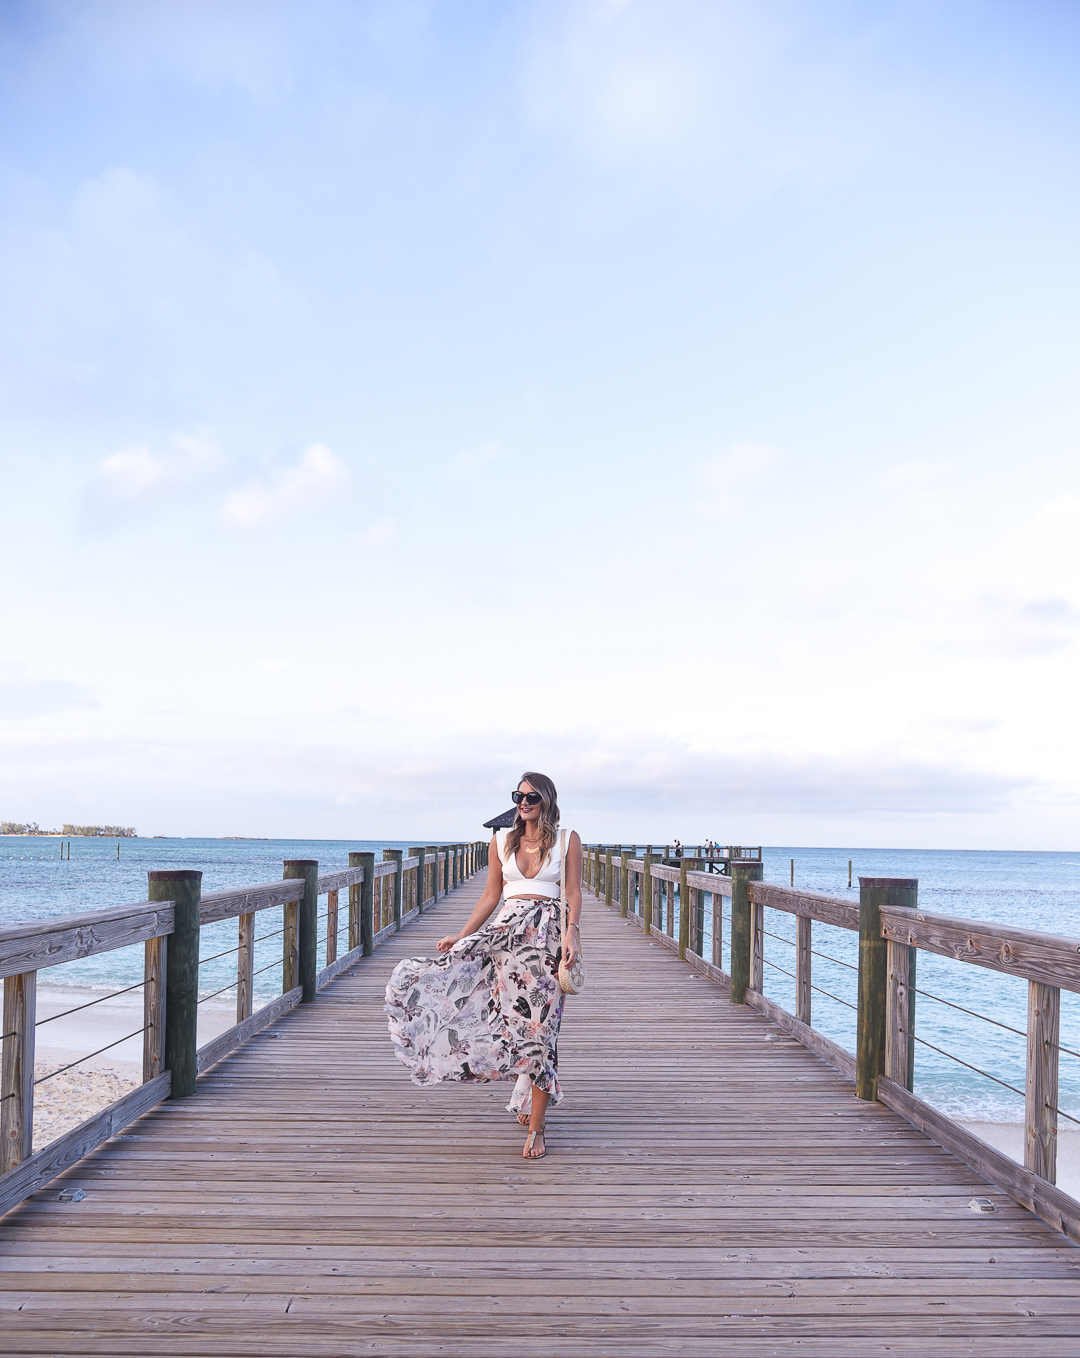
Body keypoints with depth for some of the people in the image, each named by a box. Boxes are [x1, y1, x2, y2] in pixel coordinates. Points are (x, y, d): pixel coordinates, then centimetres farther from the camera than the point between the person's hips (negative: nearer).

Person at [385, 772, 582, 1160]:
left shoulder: (567, 839, 3)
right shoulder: (502, 841, 11)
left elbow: (573, 893, 1)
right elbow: (491, 895, 12)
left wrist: (572, 933, -14)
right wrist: (461, 935, 6)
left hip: (548, 934, -3)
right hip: (507, 930, 3)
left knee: (539, 1026, -6)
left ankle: (535, 1128, 2)